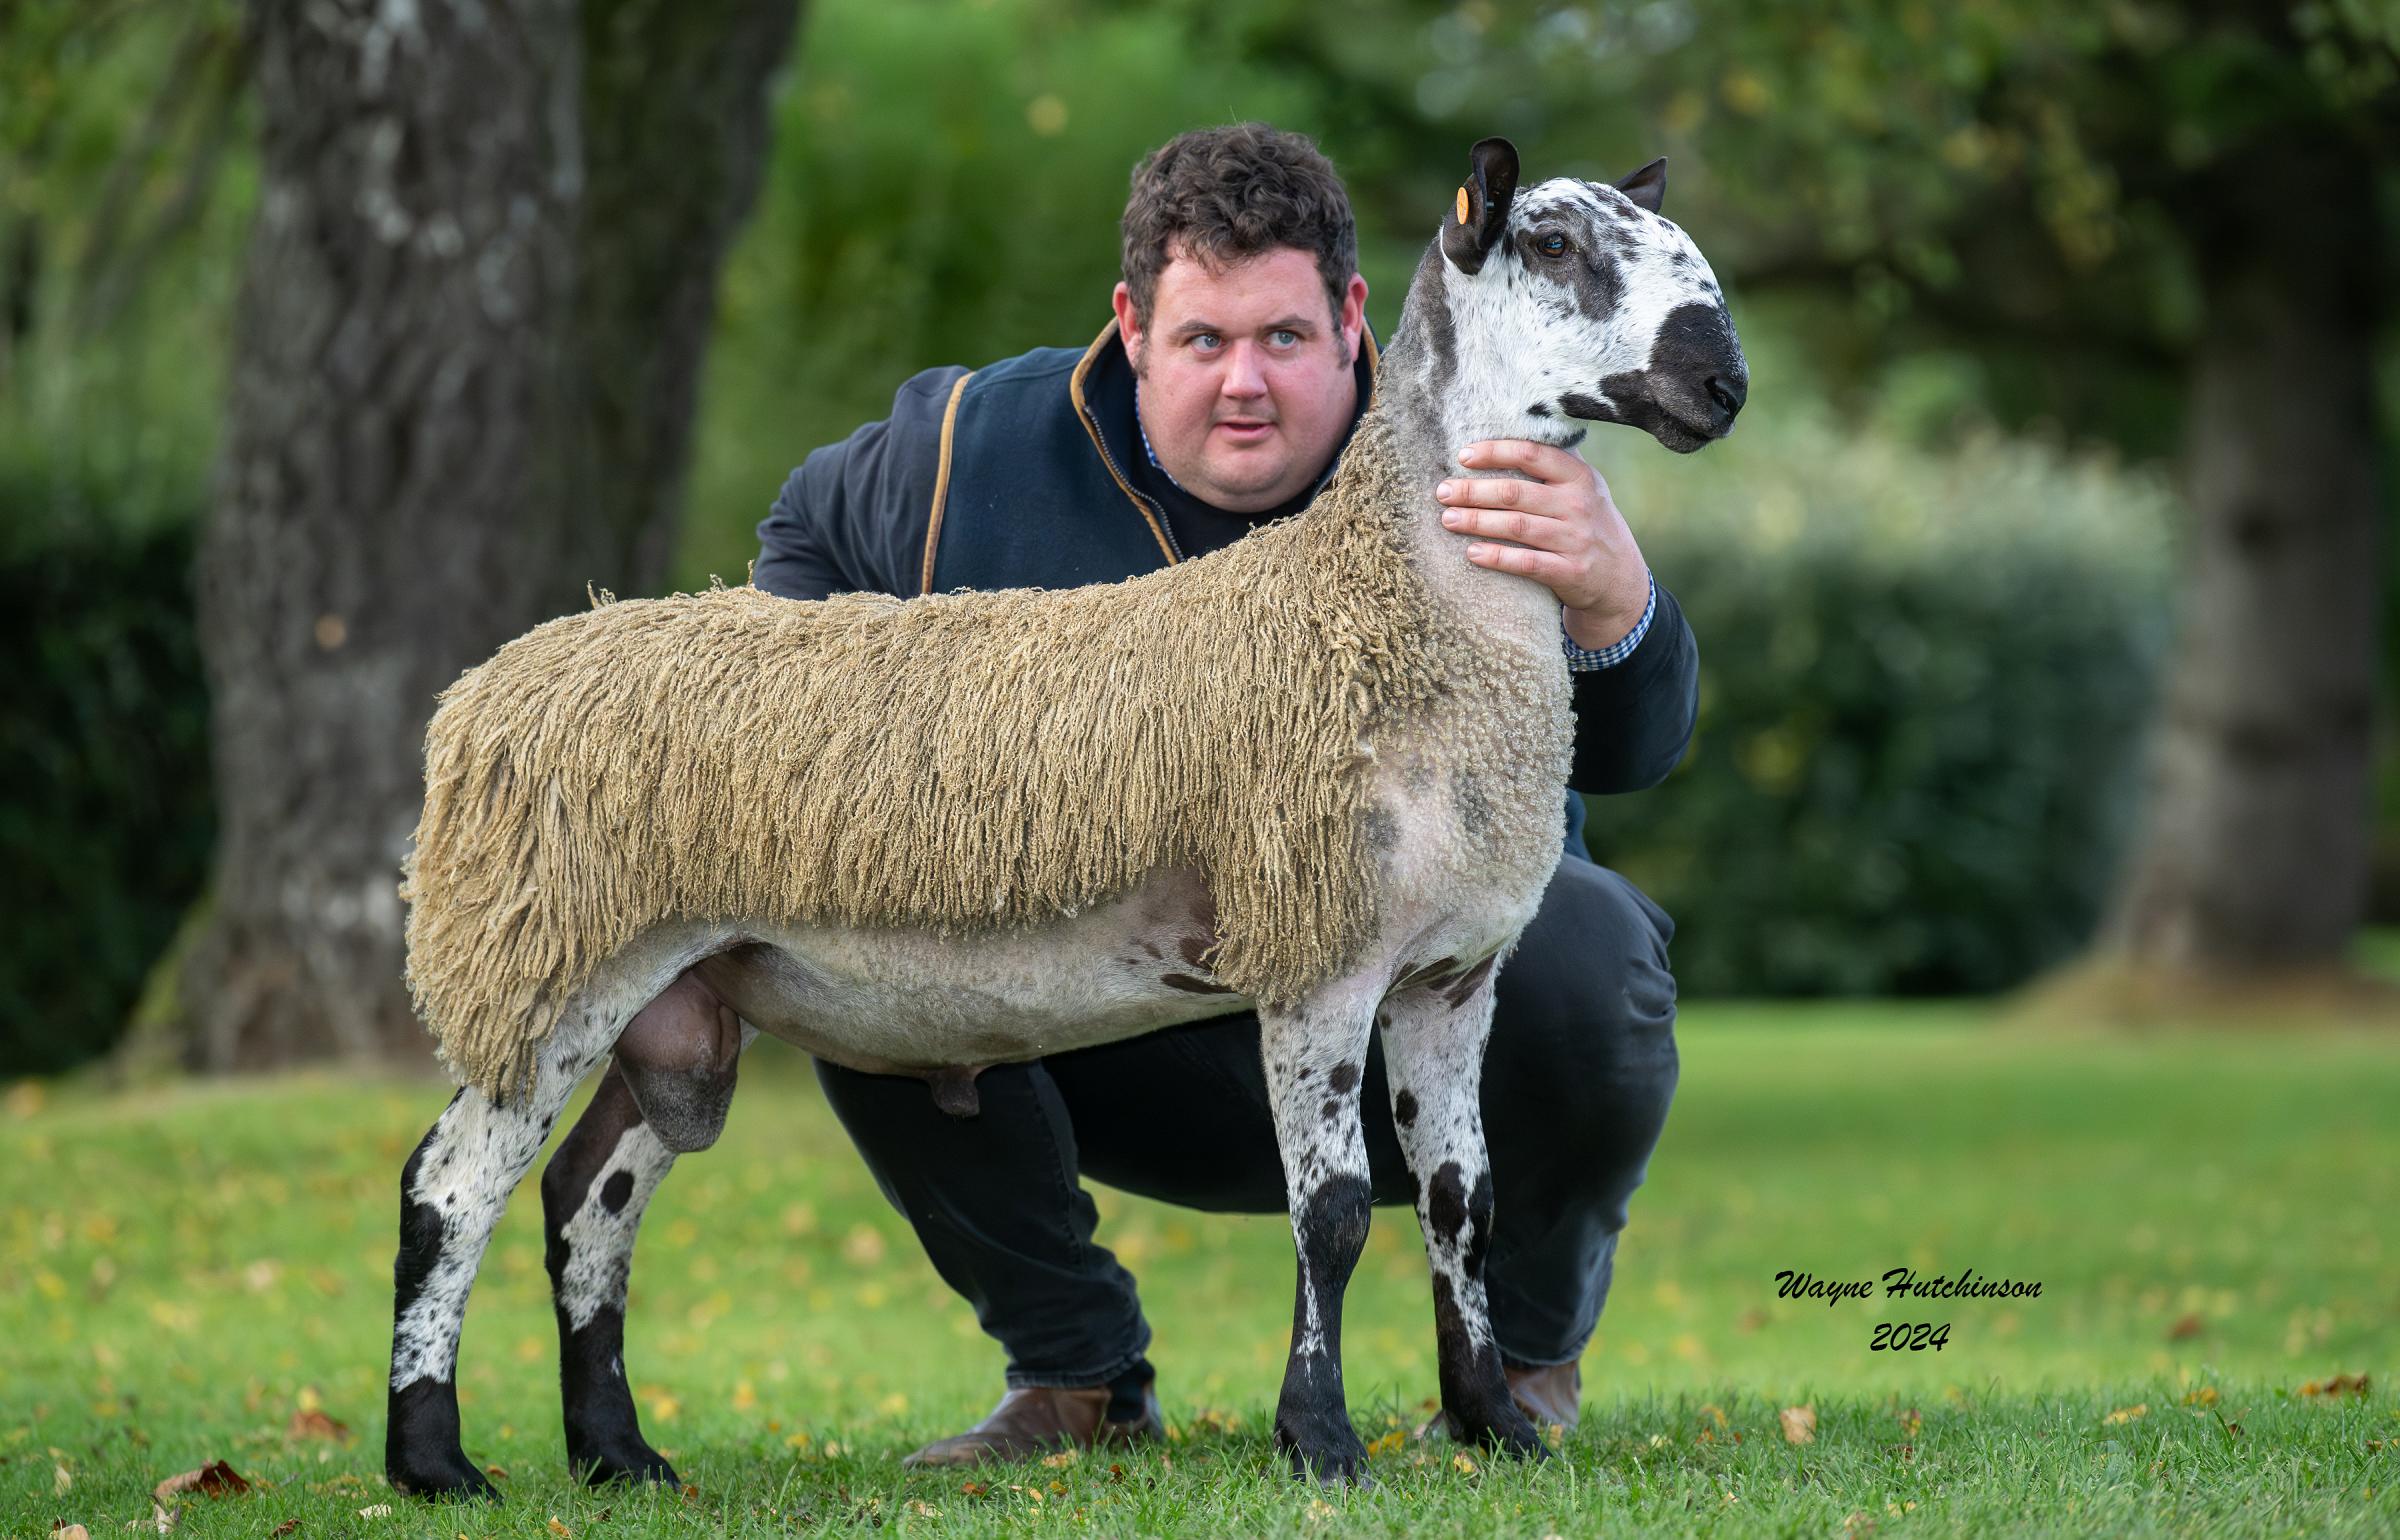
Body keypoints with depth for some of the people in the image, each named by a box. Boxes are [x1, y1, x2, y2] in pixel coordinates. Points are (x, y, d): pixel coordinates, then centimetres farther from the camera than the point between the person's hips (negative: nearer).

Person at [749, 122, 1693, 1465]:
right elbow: (809, 534, 16)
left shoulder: (1450, 484, -17)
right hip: (1133, 1069, 2)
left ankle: (1526, 1353, -1)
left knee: (1584, 957, -34)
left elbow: (1629, 749, -33)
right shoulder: (982, 453, -8)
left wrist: (1609, 599, -57)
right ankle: (1077, 1377, -2)